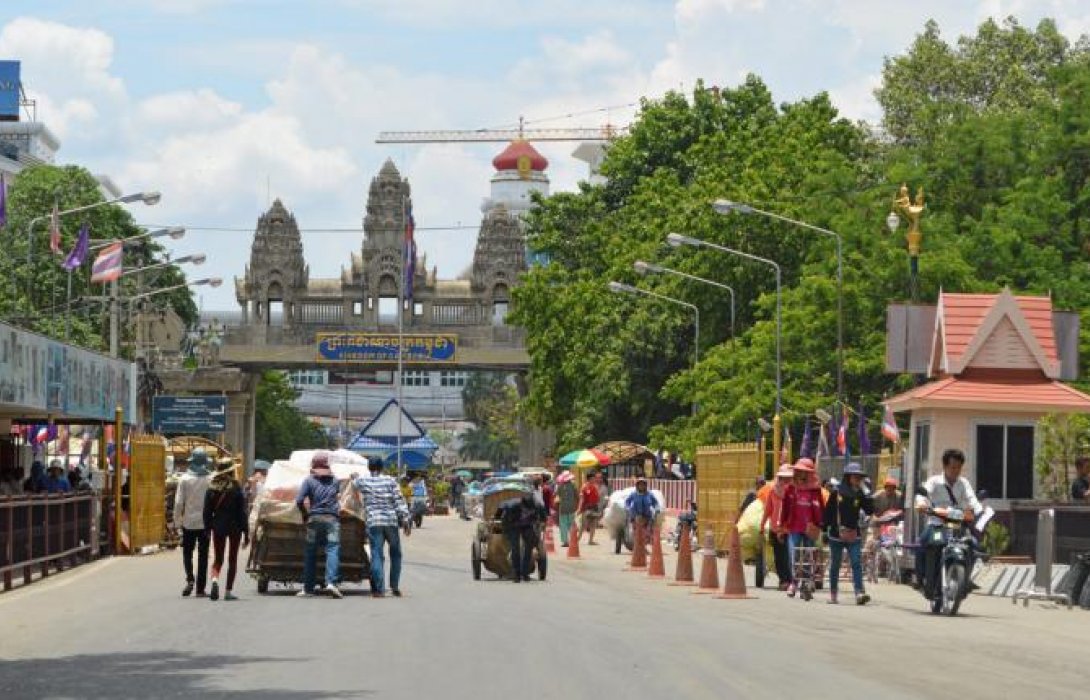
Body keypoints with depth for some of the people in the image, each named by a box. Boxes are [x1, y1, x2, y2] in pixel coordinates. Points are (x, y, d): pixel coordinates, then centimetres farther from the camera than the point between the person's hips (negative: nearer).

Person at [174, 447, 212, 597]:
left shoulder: (184, 479, -6)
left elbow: (179, 502, -6)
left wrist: (177, 521, 1)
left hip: (188, 523, 0)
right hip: (205, 522, 0)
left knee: (187, 552, 13)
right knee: (203, 555, 6)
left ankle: (190, 579, -10)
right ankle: (200, 589, 6)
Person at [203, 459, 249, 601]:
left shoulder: (212, 488, -1)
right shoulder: (236, 488, -10)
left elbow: (207, 511, 2)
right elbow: (242, 511, -8)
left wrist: (207, 528, 9)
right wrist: (246, 532, -4)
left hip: (218, 526, 2)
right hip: (234, 526, -2)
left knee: (217, 558, 12)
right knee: (232, 559, 9)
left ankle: (215, 579, -18)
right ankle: (228, 591, 7)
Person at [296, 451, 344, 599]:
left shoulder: (309, 480, 3)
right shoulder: (334, 480, 11)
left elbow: (299, 501, -3)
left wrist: (305, 514, 10)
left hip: (314, 518, 0)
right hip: (332, 519, 0)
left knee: (310, 553, 7)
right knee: (332, 549, -7)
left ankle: (308, 588, 9)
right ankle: (331, 582, -26)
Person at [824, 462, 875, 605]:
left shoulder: (860, 494, 6)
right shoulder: (837, 493, -1)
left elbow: (869, 510, -2)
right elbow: (827, 512, 2)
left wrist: (866, 493, -10)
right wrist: (825, 530, 0)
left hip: (854, 535, 1)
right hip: (836, 534, -1)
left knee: (857, 563, -12)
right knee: (835, 565, 9)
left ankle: (859, 593, -21)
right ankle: (832, 593, 20)